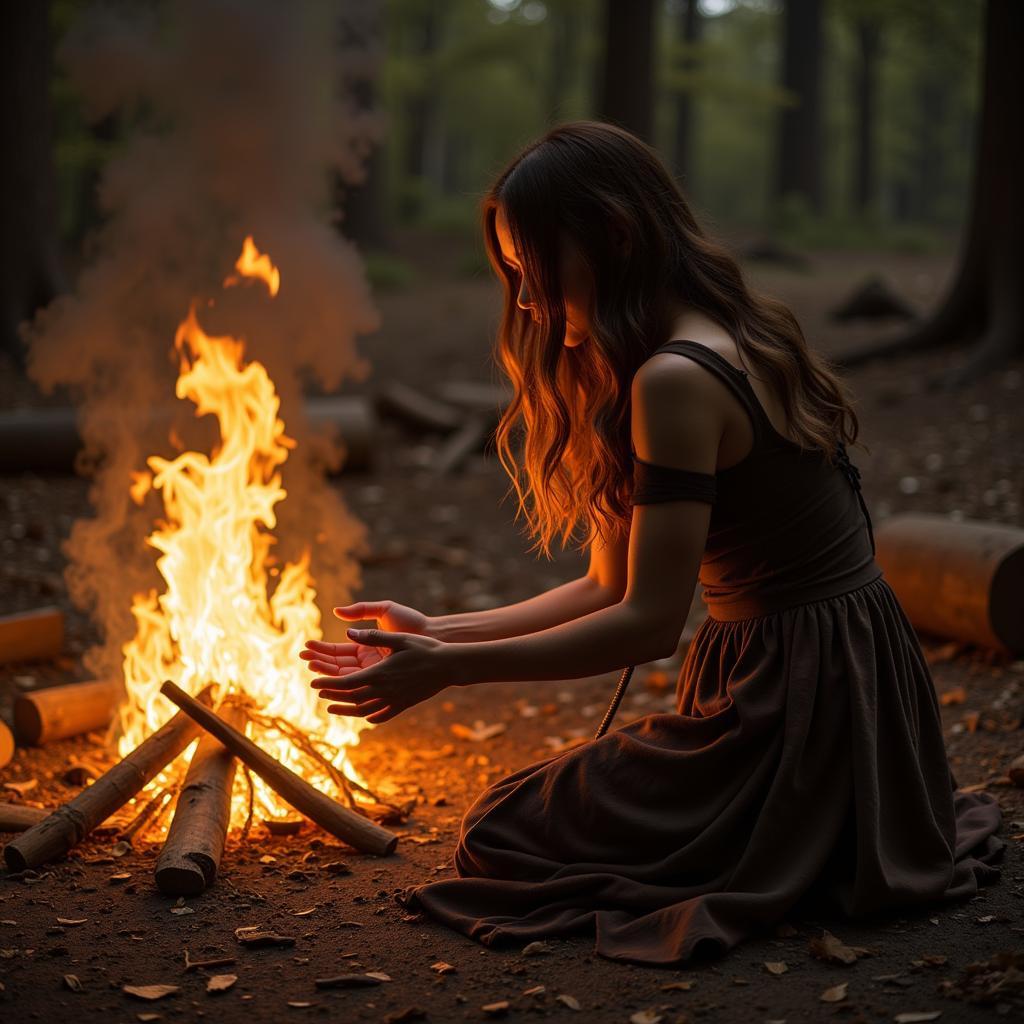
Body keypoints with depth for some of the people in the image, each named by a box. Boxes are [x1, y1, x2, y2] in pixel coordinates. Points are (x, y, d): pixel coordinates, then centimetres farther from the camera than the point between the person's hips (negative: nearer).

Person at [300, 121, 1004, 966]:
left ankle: (800, 864, -2)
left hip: (800, 696, -10)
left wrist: (448, 670, -15)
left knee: (505, 836, -2)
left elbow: (649, 622, -21)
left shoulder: (678, 380, -21)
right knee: (560, 796, 27)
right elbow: (613, 586, 10)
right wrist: (437, 632, 6)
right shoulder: (731, 348, 10)